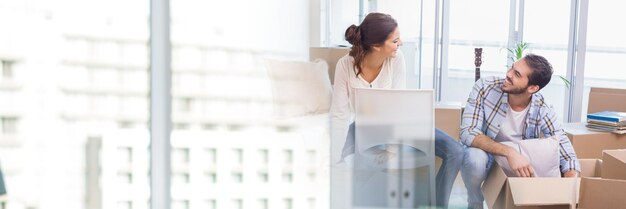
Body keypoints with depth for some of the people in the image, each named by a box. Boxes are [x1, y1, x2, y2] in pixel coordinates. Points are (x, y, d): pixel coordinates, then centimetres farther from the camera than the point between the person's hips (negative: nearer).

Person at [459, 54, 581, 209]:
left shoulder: (542, 111, -17)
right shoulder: (485, 88, -22)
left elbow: (568, 157, -17)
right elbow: (468, 133, -29)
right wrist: (509, 152, -42)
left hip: (519, 164, 3)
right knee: (475, 158, -35)